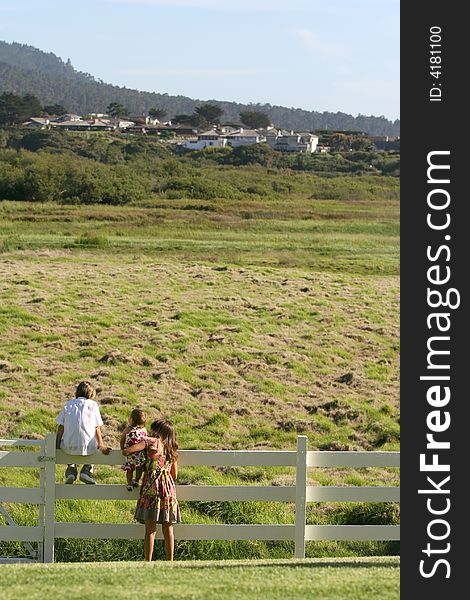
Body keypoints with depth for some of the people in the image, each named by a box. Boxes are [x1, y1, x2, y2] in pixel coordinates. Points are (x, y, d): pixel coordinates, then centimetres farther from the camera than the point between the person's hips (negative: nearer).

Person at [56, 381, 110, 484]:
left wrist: (57, 446, 13)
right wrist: (101, 446, 9)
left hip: (69, 447, 2)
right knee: (95, 444, 33)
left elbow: (61, 427, 8)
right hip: (88, 448, -2)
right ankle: (87, 470, 17)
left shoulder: (68, 404, 11)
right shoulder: (93, 404, 7)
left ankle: (71, 469, 21)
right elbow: (97, 428, 4)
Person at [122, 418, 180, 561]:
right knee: (168, 529, 7)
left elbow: (126, 452, -6)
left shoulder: (151, 442, -1)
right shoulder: (172, 450, 15)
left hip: (151, 487, -4)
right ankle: (169, 561, 8)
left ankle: (148, 562, -6)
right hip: (168, 488, 5)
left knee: (150, 529, -4)